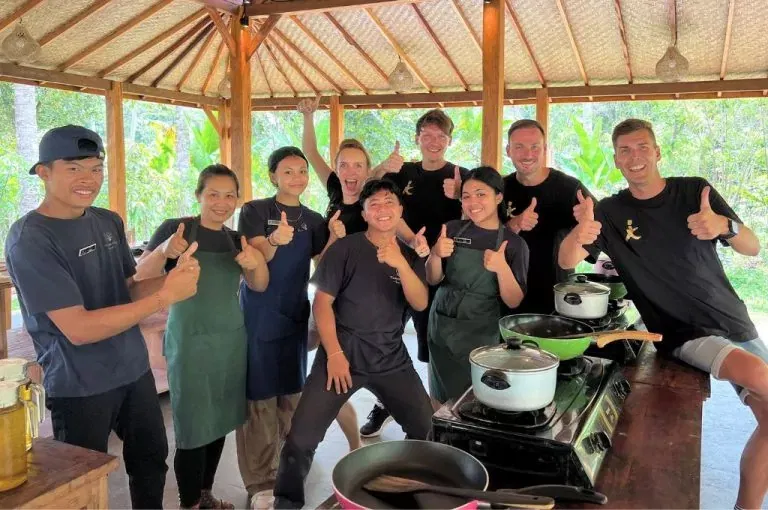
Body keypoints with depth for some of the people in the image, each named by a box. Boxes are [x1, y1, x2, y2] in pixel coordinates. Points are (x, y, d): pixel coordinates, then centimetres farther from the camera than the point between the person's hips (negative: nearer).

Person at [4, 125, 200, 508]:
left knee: (152, 459, 20)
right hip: (79, 386, -6)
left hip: (135, 370, 6)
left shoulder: (109, 222, 1)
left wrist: (175, 276, -13)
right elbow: (79, 329, -25)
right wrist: (166, 296, -27)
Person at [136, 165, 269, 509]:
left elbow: (260, 285, -2)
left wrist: (255, 262, -25)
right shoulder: (175, 228, -7)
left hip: (231, 341, 5)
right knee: (193, 429, -1)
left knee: (219, 423, 14)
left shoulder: (237, 239, 8)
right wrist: (163, 251, -36)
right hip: (190, 344, -5)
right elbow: (141, 278, -16)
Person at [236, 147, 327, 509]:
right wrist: (275, 240, -39)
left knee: (291, 392, 16)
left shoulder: (313, 220, 6)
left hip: (295, 314, 5)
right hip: (259, 314, -5)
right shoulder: (255, 211, -6)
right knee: (259, 397, -1)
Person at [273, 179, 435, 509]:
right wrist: (333, 353, -13)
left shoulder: (410, 255, 8)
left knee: (426, 429, 6)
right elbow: (322, 301, -6)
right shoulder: (345, 248, -3)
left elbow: (420, 304, -5)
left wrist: (401, 265, -21)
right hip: (343, 354, -3)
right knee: (301, 437, -7)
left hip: (392, 358, 4)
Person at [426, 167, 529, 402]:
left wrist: (501, 268, -26)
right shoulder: (453, 229, -1)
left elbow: (513, 301, -9)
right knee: (440, 398, 15)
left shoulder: (514, 243, -7)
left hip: (481, 335, -2)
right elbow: (433, 280, 2)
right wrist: (436, 255, -18)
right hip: (441, 327, 3)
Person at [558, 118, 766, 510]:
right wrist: (580, 234, -37)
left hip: (735, 321, 4)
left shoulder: (695, 191, -1)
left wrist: (725, 226, -26)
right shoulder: (610, 212, -4)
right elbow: (566, 262, -14)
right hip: (683, 334, -4)